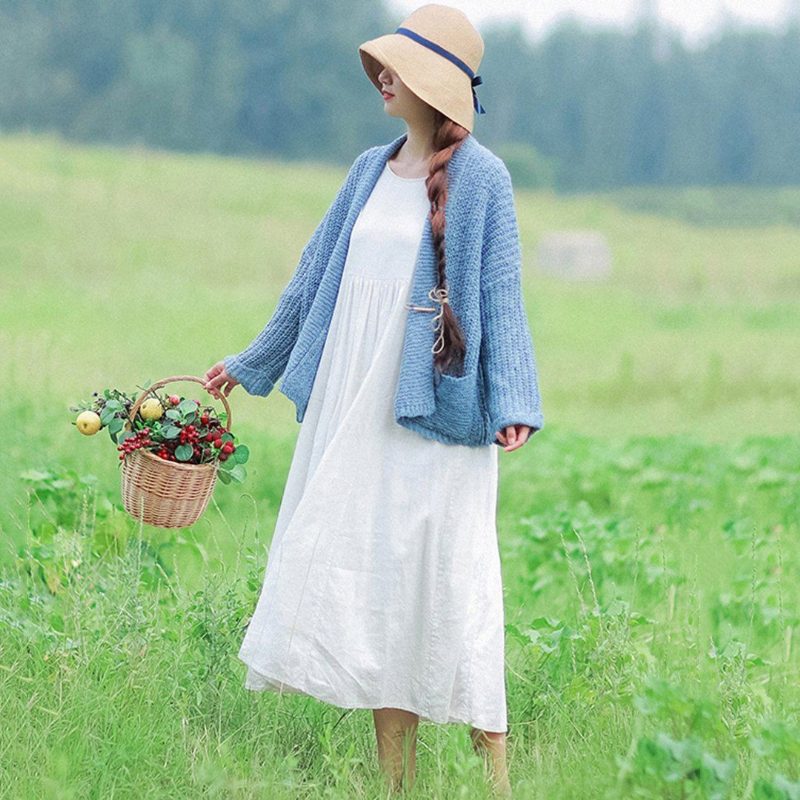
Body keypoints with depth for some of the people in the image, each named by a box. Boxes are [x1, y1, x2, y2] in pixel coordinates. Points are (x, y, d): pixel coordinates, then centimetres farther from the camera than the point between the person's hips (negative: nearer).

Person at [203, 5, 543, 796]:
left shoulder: (480, 178, -6)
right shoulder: (370, 170, 12)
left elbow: (500, 296, -8)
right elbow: (315, 276, 20)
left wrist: (512, 403, -17)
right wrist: (250, 364, 26)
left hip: (433, 406, -6)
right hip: (354, 404, 6)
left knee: (446, 576, -6)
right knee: (368, 575, 7)